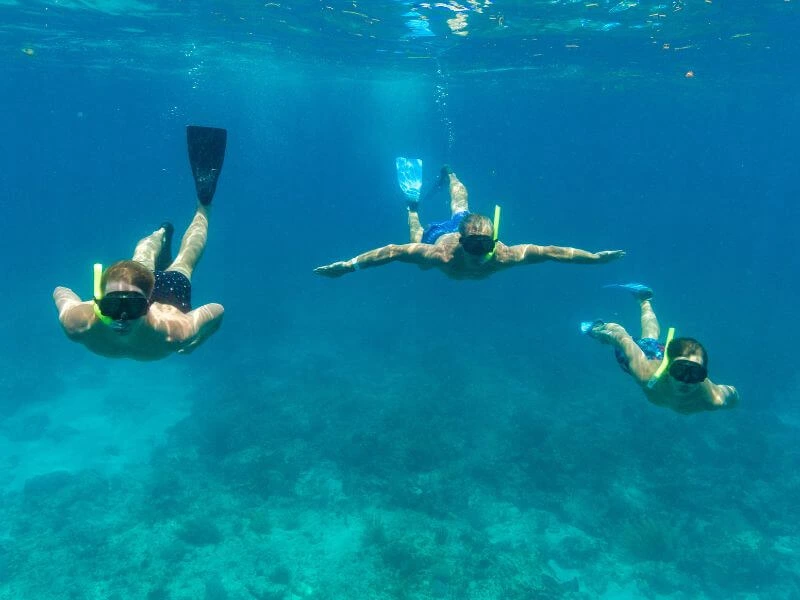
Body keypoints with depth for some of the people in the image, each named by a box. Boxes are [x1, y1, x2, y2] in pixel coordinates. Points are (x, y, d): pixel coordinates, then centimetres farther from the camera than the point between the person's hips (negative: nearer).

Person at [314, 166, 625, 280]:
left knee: (460, 211, 39)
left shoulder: (504, 255, -44)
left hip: (461, 225, 2)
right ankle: (413, 206, 52)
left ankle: (449, 176, 64)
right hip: (439, 236, -2)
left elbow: (549, 251, -37)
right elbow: (394, 250, -47)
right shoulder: (443, 255, -49)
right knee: (419, 251, 35)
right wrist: (350, 264, -50)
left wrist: (595, 256, -33)